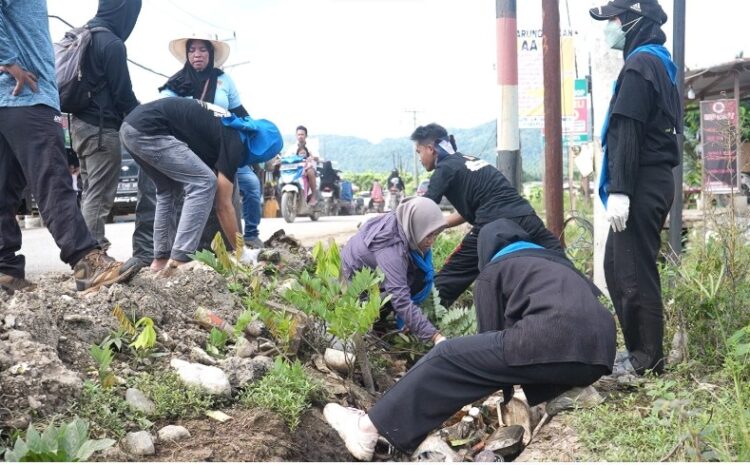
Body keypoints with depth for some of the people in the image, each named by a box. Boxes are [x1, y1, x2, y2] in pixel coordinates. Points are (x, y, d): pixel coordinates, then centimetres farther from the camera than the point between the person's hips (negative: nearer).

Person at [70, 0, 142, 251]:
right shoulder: (112, 44, -15)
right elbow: (123, 93, -14)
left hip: (81, 122, 9)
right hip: (101, 127, -9)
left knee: (90, 192, 14)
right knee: (100, 195, -7)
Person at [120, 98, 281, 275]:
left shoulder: (227, 126, 22)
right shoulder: (234, 142, -4)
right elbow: (223, 205, -1)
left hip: (131, 126, 10)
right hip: (147, 130, -10)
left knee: (169, 189, 23)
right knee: (204, 183, -7)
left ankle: (162, 258, 22)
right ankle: (179, 261, -9)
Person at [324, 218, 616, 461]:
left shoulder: (494, 271, 20)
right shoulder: (557, 262, 38)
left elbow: (492, 333, 22)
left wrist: (502, 394, 36)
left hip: (553, 341, -7)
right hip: (599, 353, 7)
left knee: (449, 358, 3)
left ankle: (373, 428, 2)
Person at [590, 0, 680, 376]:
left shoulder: (640, 64, -10)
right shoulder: (659, 63, 20)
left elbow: (628, 132, -19)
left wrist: (619, 189, -22)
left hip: (641, 185, -10)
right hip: (652, 181, 10)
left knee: (634, 272, -5)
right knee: (617, 267, 14)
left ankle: (648, 358, 4)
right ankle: (639, 348, 21)